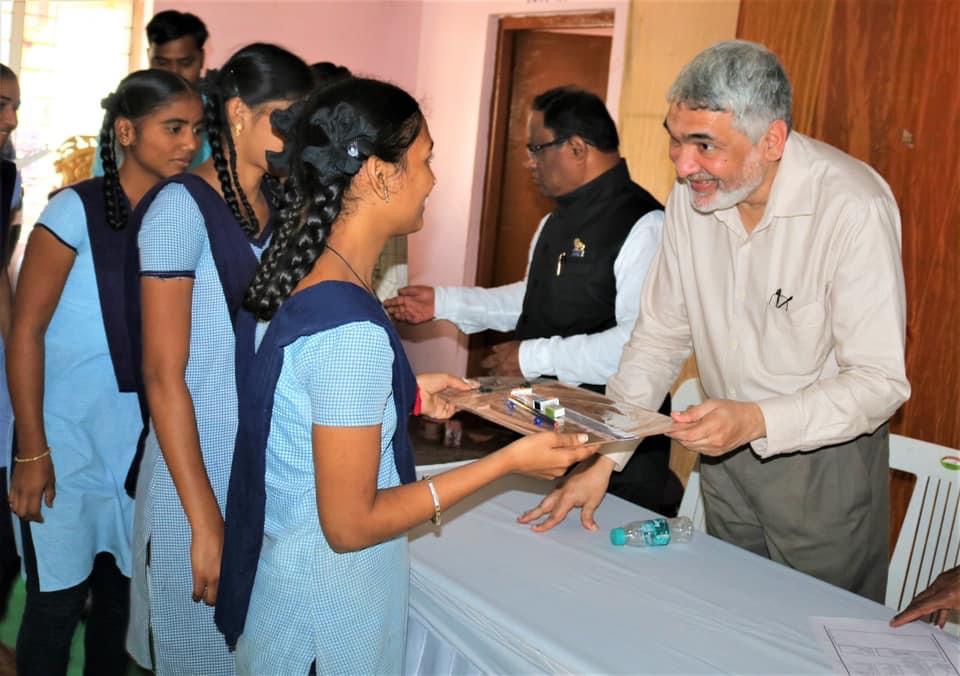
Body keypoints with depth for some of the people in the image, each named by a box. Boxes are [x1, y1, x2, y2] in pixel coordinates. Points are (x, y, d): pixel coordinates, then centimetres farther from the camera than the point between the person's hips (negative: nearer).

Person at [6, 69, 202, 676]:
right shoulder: (77, 211, -11)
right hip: (68, 444, -4)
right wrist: (32, 451, -12)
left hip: (143, 444, 4)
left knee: (124, 592, 13)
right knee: (58, 601, 4)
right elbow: (26, 331, -11)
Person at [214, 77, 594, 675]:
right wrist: (509, 460, -20)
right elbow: (350, 524, -23)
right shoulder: (352, 329, -28)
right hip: (330, 601, -8)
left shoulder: (302, 277, -2)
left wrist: (406, 395, 10)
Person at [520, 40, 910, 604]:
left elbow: (882, 383, -22)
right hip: (728, 450, 5)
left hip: (824, 458, -5)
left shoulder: (855, 208, -25)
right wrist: (603, 458, -5)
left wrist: (756, 421, -35)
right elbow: (659, 339, 1)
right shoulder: (692, 196, -6)